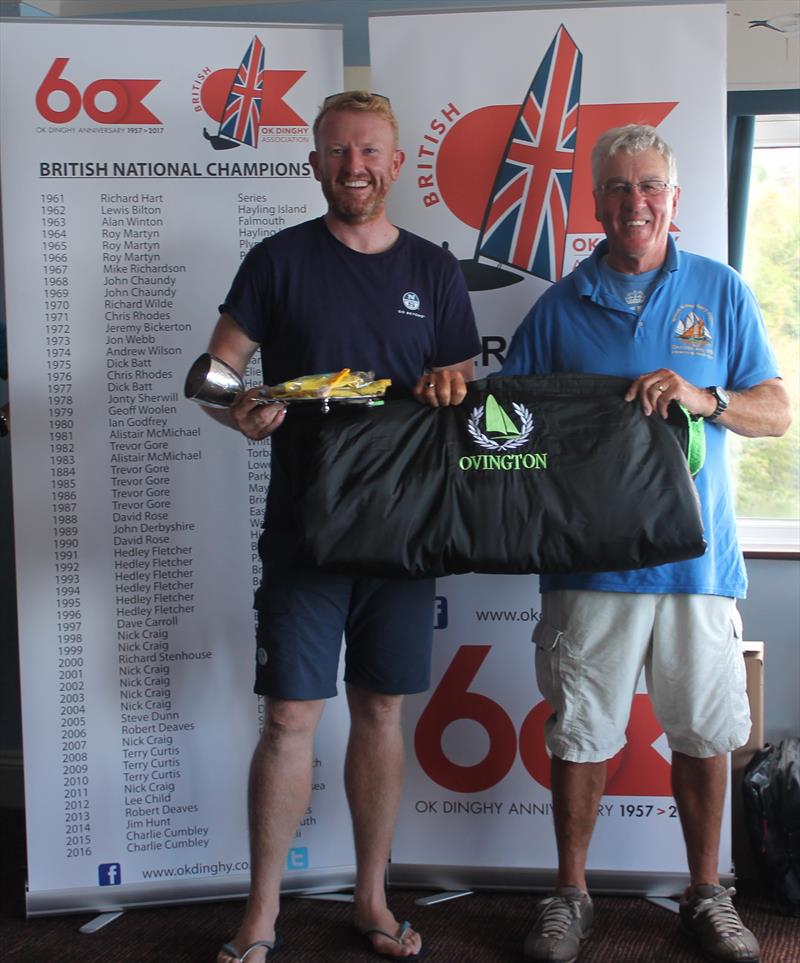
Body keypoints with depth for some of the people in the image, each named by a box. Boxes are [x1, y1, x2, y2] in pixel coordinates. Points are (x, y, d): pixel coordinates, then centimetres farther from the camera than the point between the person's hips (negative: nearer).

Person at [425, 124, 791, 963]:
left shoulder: (720, 293, 7)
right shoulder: (560, 306, 7)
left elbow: (777, 413, 5)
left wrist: (704, 398, -13)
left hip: (697, 556, 1)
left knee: (704, 732, 9)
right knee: (579, 733, 7)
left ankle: (706, 892, 28)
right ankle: (570, 895, 24)